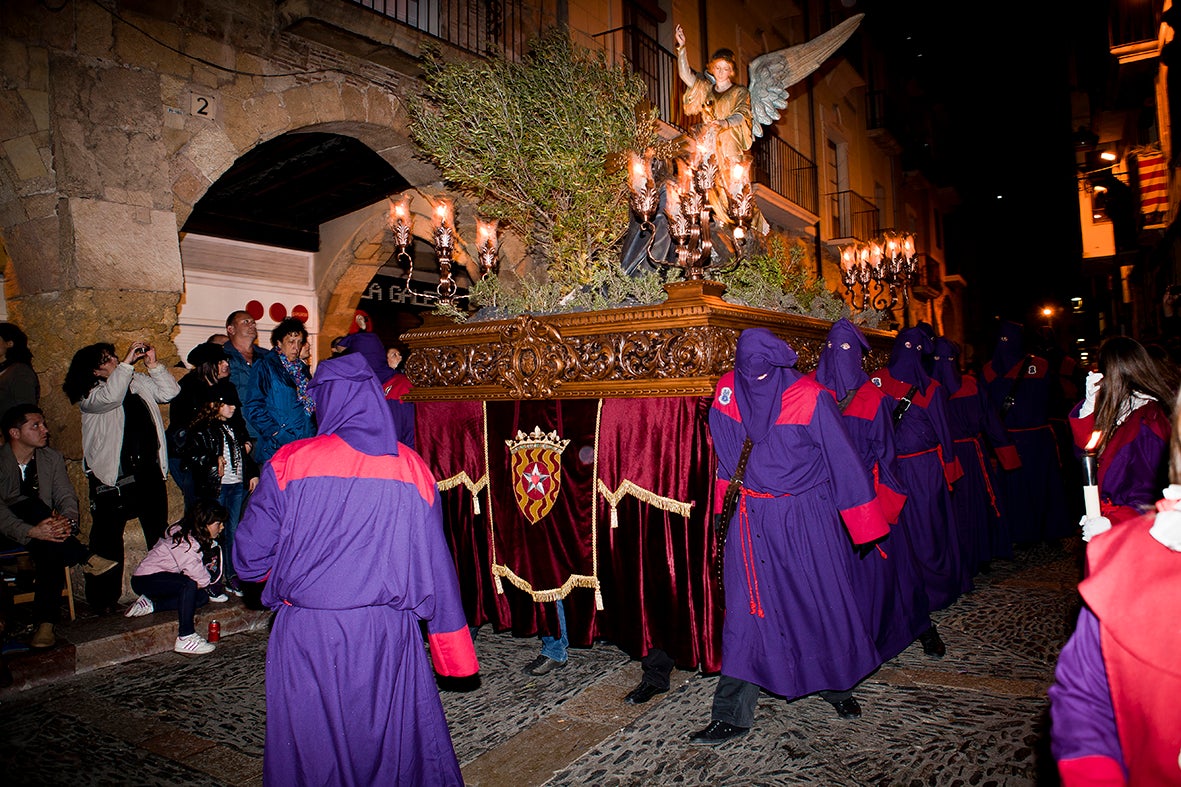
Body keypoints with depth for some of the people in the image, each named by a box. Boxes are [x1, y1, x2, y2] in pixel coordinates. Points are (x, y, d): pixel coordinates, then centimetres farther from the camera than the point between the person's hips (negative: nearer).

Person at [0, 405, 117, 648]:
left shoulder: (52, 458, 6)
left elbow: (66, 497, -2)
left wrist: (67, 520, -26)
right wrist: (32, 531, -38)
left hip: (41, 529, 3)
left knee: (51, 549, -31)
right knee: (30, 505, -33)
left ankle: (46, 623, -34)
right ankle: (86, 559, -34)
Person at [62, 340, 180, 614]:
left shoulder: (139, 381, 12)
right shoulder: (89, 396, -5)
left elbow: (169, 391, 8)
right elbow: (110, 396, -26)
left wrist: (154, 364, -3)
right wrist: (127, 362, -23)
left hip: (150, 471, 5)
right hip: (113, 477, -5)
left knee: (159, 533, 11)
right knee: (108, 540, 1)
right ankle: (104, 600, 11)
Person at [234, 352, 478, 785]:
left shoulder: (289, 462, -9)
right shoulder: (411, 469, -5)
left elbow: (249, 557, -5)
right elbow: (435, 564, -1)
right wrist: (452, 644, 9)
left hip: (307, 635, -1)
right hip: (388, 635, 1)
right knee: (397, 743, 17)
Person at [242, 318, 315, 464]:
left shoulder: (302, 368, 19)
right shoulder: (266, 367, 0)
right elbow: (253, 407, -7)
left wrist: (314, 433, 6)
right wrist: (277, 434, -15)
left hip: (307, 441, 5)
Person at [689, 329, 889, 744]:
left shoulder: (810, 399, -14)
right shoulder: (729, 392, -5)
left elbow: (843, 461, -8)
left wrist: (866, 526, -4)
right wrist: (725, 509, 10)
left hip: (807, 520, -2)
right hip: (752, 521, 2)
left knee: (823, 602, 11)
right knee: (746, 610, 2)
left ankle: (838, 685, 39)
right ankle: (732, 715, 11)